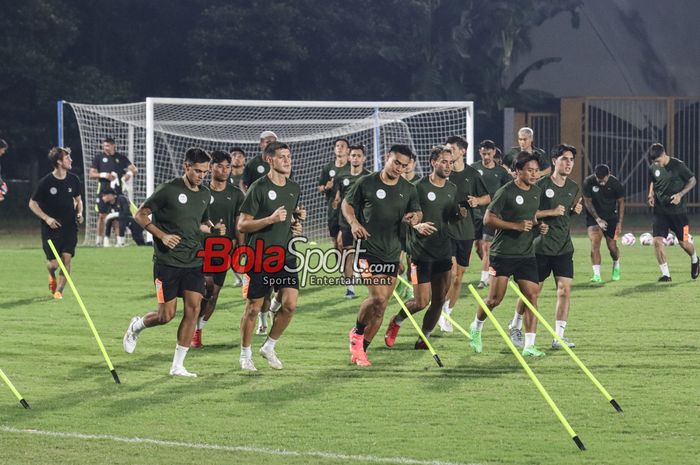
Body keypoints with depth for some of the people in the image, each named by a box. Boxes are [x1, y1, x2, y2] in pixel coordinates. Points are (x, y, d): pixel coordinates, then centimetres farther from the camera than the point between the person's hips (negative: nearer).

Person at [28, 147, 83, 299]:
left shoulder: (73, 180, 1)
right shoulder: (46, 182, -11)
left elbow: (78, 199, 18)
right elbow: (32, 203, -3)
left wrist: (79, 213, -2)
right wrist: (46, 218, -15)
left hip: (69, 226, 3)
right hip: (51, 228, -3)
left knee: (66, 259, -9)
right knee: (53, 263, -3)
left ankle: (59, 290, 5)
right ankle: (52, 276, 33)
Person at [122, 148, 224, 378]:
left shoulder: (205, 194, 10)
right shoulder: (168, 190, -9)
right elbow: (140, 215, -5)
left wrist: (214, 228, 4)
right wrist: (162, 235, -17)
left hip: (193, 262, 5)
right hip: (167, 262, -5)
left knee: (193, 308, -7)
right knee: (166, 315, -4)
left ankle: (178, 365, 0)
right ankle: (137, 326, 30)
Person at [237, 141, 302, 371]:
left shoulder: (294, 188, 11)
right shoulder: (259, 188, -10)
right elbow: (242, 225, -12)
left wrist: (295, 226, 7)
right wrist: (271, 219, -23)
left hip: (285, 255, 5)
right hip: (259, 256, -5)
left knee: (290, 304, -6)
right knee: (253, 307, 3)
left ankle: (269, 347, 14)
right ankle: (245, 354, 20)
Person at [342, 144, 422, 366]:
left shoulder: (409, 190, 7)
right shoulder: (366, 183, -3)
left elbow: (417, 213, 15)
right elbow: (347, 203, 9)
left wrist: (414, 217, -9)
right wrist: (353, 222, -10)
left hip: (392, 253, 5)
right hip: (368, 249, -5)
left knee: (381, 306, 3)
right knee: (378, 297, -20)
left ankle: (360, 350, 15)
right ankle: (357, 332, 7)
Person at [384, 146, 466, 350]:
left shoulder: (452, 189, 9)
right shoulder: (420, 187, -10)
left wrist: (461, 213, -1)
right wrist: (417, 225, -26)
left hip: (443, 252, 6)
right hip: (421, 252, -6)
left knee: (439, 301, 4)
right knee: (422, 301, -8)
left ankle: (424, 339, 19)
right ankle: (396, 322, 20)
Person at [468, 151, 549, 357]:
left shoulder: (537, 192, 11)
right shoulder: (506, 192, -11)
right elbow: (488, 218, -13)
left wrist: (539, 226, 6)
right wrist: (516, 226, -20)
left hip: (527, 254, 6)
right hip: (503, 253, -6)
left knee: (532, 296, -5)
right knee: (495, 298, -3)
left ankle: (529, 345, -5)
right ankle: (476, 327, 26)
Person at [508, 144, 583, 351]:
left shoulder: (573, 188, 9)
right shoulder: (542, 185, -10)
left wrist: (576, 210, 2)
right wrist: (551, 212, -20)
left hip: (564, 247, 5)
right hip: (541, 246, -5)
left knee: (565, 290, -7)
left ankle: (559, 337, -3)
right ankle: (515, 325, 29)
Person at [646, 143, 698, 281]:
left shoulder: (678, 165, -12)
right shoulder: (653, 168, 0)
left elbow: (692, 180, -3)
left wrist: (680, 194, -15)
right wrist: (651, 195, 0)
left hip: (678, 210, -3)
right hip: (660, 210, 3)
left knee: (683, 242, 4)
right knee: (657, 240, -12)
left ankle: (694, 260, 39)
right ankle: (665, 274, -4)